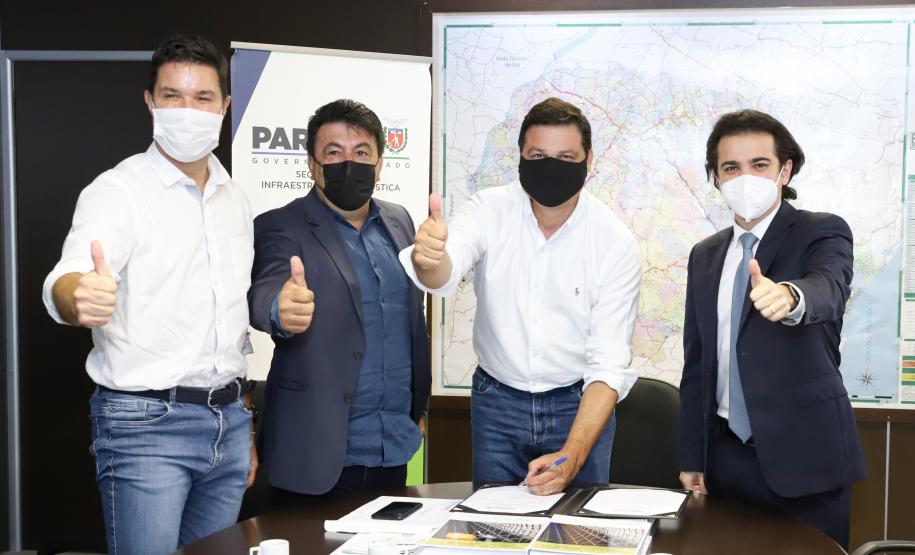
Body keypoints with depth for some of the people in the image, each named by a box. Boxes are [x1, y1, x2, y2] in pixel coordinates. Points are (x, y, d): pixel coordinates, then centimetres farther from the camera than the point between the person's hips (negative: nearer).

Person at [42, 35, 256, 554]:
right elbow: (67, 282, -26)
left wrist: (245, 427, 17)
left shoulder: (235, 199, 11)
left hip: (227, 422, 6)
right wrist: (79, 298, -50)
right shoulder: (118, 191, -8)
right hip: (145, 422, -6)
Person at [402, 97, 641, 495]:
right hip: (496, 402, 1)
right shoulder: (491, 209, -10)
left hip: (577, 405, -1)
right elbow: (443, 275, -28)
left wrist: (571, 456, -26)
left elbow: (609, 363, -15)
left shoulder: (616, 242, -14)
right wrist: (429, 257, -54)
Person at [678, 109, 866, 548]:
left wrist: (788, 297, -51)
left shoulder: (823, 233, -5)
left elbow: (827, 290, -28)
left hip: (803, 456, -4)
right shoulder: (705, 256, 11)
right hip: (726, 455, 4)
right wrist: (692, 457, 10)